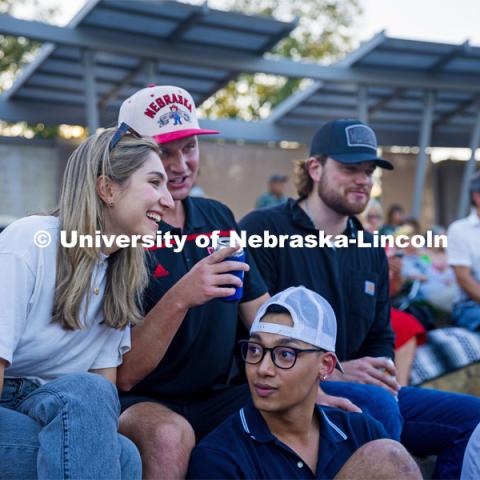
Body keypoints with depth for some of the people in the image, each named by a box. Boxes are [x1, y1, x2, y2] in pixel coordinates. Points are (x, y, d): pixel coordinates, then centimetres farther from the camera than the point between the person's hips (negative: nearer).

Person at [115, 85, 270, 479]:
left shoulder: (219, 217, 7)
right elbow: (124, 376, -15)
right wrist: (179, 298, -30)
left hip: (221, 398, 5)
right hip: (142, 403, -5)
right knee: (169, 434, -36)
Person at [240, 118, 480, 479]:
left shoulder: (371, 251, 17)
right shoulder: (263, 230, -7)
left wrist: (381, 373, -3)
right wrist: (331, 372, -18)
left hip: (364, 391, 7)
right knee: (377, 404, -35)